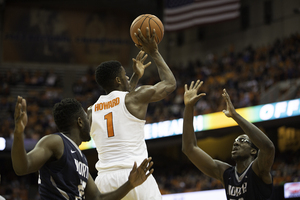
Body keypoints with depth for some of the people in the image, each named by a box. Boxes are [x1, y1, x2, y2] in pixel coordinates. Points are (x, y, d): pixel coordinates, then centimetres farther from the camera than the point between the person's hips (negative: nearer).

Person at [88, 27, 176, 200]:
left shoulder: (92, 111, 17)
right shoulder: (135, 98, 1)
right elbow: (170, 83, 16)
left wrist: (136, 77, 45)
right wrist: (154, 53, 24)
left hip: (104, 180, 5)